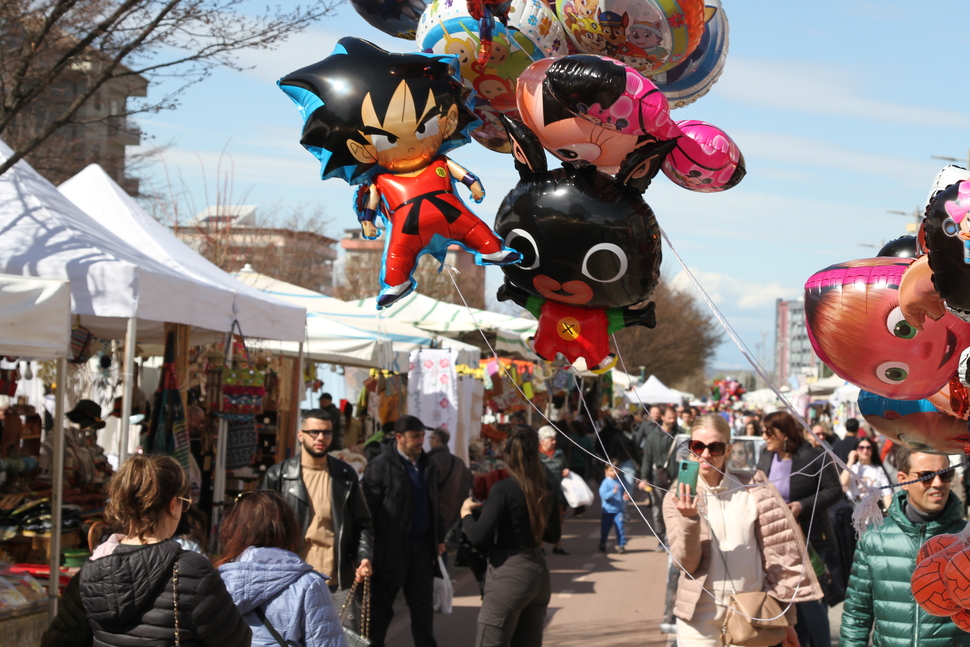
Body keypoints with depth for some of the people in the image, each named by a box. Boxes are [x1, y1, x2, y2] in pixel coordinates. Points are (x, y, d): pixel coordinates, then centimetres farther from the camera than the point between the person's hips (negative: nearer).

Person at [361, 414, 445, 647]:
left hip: (422, 546, 6)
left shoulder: (427, 465, 11)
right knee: (381, 605, 5)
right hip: (391, 547, -6)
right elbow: (368, 508, -14)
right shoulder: (380, 466, -11)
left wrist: (439, 537, 18)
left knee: (423, 604, 13)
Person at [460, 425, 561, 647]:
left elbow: (479, 536, -18)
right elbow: (554, 534, 16)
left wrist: (466, 513, -1)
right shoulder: (545, 486, 6)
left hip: (509, 574, -7)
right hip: (539, 572, 7)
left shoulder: (504, 488, -14)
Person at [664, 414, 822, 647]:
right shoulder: (677, 499, 2)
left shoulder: (753, 491, 2)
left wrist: (785, 615, 2)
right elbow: (686, 563, -6)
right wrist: (688, 519, -22)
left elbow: (778, 553, 3)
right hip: (701, 616, 0)